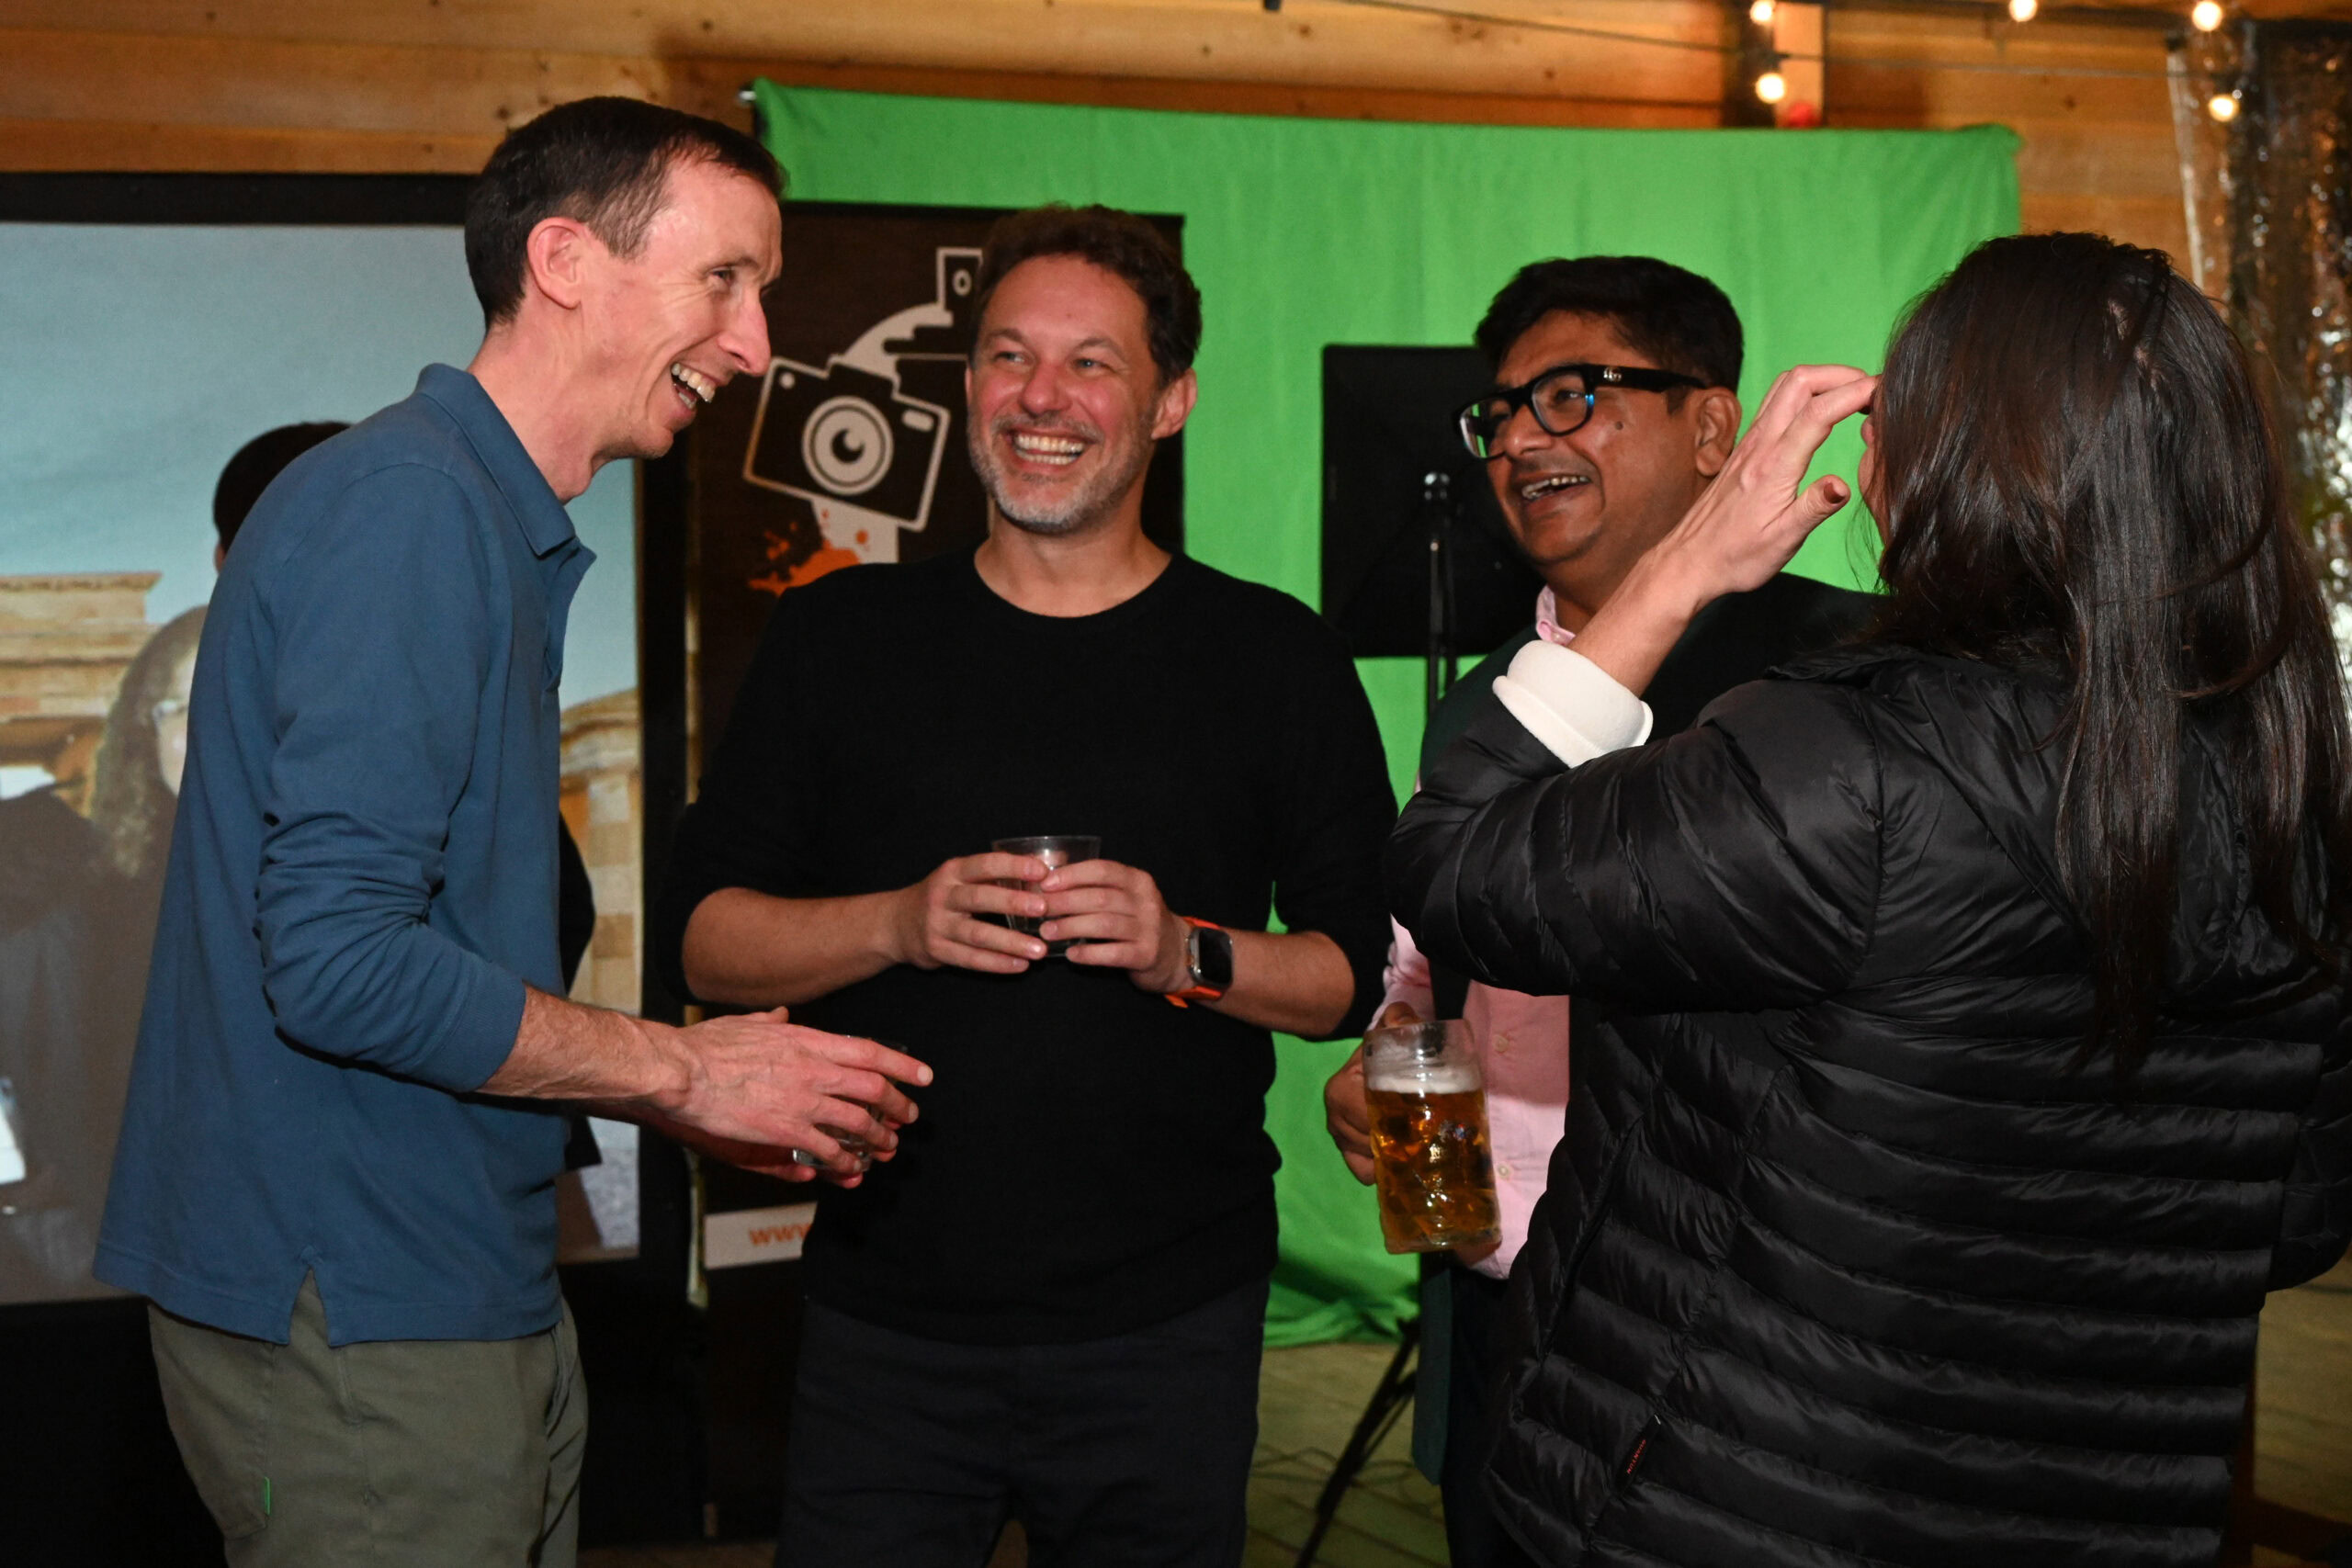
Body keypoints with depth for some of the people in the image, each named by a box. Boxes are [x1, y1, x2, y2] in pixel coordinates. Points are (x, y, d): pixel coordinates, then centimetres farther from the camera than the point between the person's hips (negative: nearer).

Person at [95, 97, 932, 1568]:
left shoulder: (506, 535, 16)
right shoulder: (405, 504, -16)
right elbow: (337, 963, -24)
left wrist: (721, 1100, 11)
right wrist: (683, 1070, -12)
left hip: (477, 1306, 10)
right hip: (357, 1327, -10)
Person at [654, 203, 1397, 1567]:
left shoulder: (1275, 659, 3)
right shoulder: (838, 639, 6)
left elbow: (1370, 975, 3)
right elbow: (702, 940, 4)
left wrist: (1188, 952, -15)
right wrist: (900, 923, -13)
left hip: (1166, 1335, 0)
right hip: (885, 1325, 1)